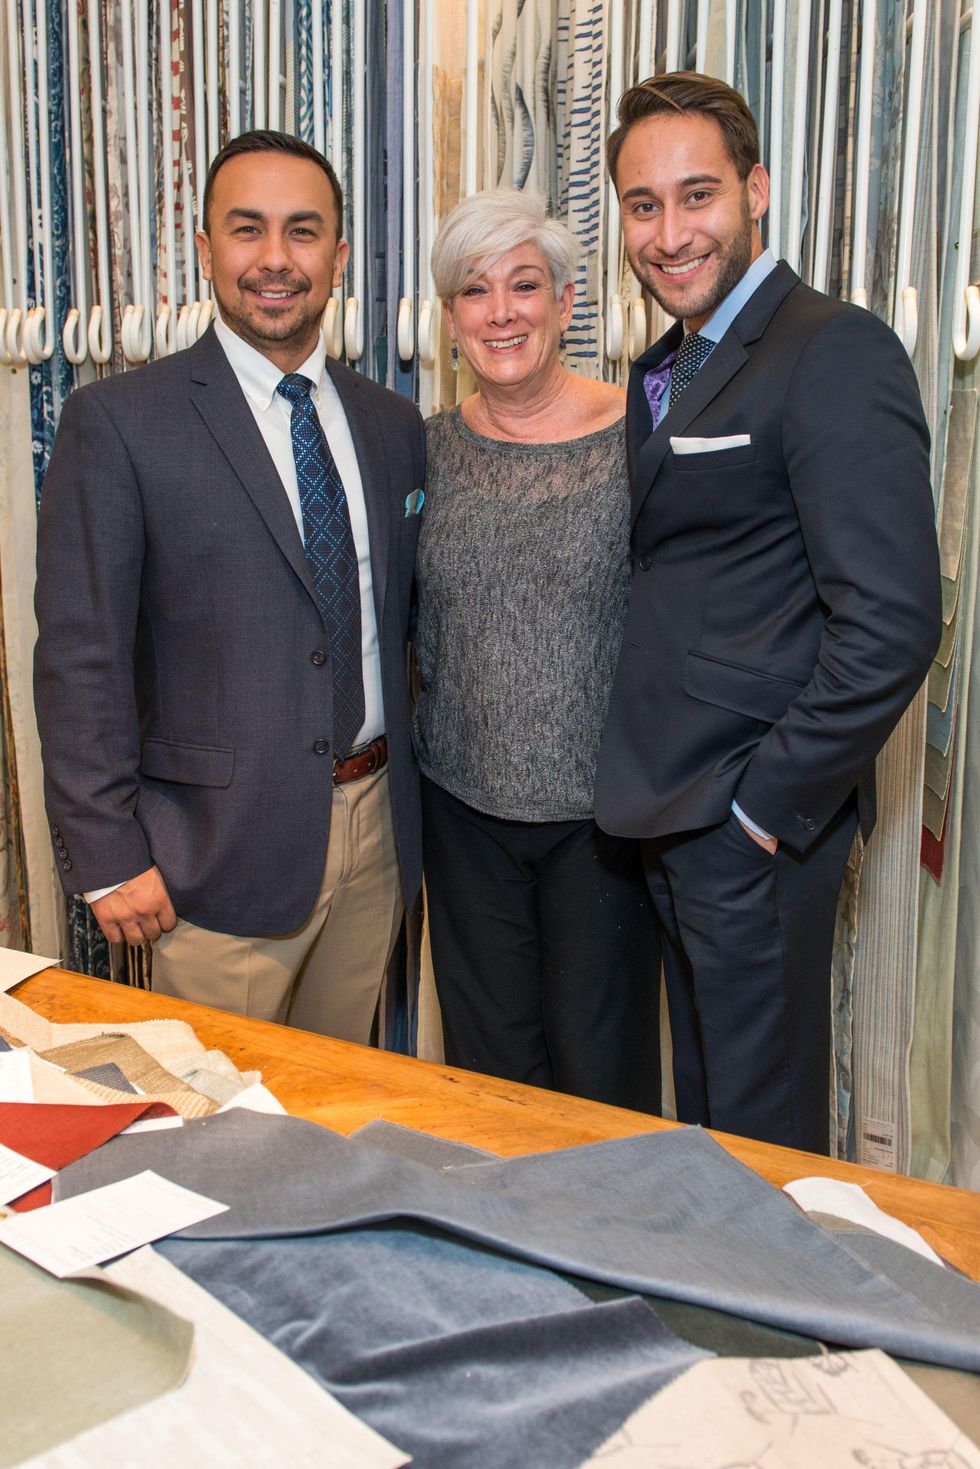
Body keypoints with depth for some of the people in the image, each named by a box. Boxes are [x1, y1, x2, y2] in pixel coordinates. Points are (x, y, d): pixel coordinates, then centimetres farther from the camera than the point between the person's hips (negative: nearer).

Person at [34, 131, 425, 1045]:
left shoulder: (391, 425, 9)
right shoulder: (117, 423, -7)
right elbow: (80, 655, -9)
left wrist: (416, 799, 8)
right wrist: (107, 856, -12)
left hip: (374, 833, 5)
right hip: (219, 853, -4)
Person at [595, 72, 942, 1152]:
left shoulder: (836, 353, -15)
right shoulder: (663, 371, 13)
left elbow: (891, 623, -22)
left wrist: (767, 804, -17)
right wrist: (652, 788, 7)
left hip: (756, 819, -8)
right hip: (672, 813, 8)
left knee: (762, 1136, 8)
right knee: (701, 1114, 23)